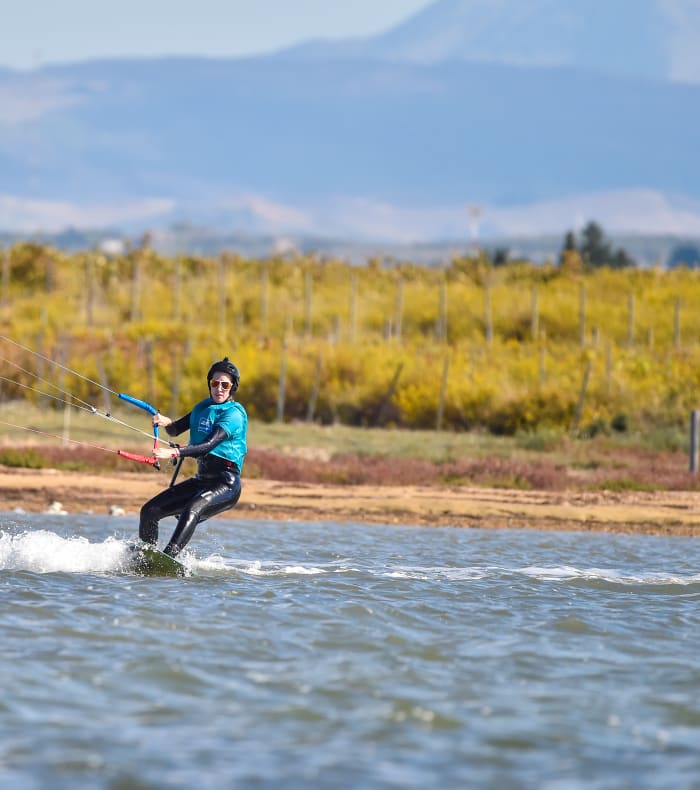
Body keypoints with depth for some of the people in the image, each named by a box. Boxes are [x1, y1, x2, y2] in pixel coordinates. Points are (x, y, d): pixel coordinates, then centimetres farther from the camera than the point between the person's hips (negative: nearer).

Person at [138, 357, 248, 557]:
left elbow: (209, 445, -25)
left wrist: (173, 452, -37)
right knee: (149, 511, 3)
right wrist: (166, 422, -7)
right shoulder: (204, 407, 13)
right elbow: (175, 430, 18)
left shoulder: (234, 414, -12)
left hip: (226, 484, -9)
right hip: (201, 480, 9)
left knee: (192, 509, -37)